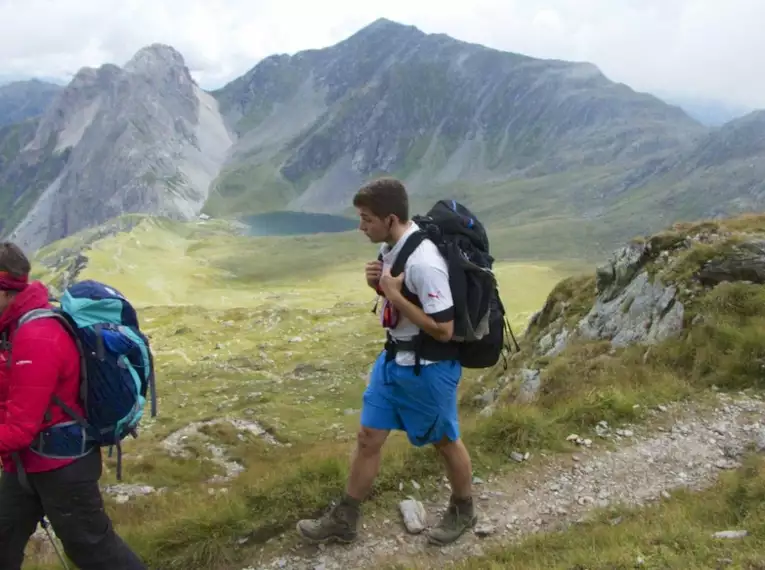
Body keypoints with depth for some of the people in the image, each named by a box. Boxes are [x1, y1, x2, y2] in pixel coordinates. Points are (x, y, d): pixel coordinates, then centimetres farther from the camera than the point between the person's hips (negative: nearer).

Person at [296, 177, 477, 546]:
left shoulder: (424, 263, -30)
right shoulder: (392, 246, -2)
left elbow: (443, 330, -27)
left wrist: (394, 294, -26)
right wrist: (378, 282, -8)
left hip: (429, 369, -8)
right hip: (393, 359, 9)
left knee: (445, 442, 14)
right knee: (368, 438, 14)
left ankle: (463, 511, 40)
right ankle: (344, 520, 29)